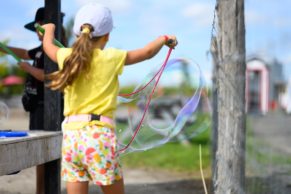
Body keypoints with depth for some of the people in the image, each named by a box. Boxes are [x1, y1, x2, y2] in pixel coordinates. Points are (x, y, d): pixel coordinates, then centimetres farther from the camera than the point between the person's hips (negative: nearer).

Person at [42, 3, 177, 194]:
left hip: (71, 134, 4)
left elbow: (48, 46, 29)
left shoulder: (67, 56, 7)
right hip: (98, 134, -4)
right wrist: (164, 39, 26)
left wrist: (49, 29, 50)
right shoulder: (110, 57, -3)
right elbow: (147, 52, 7)